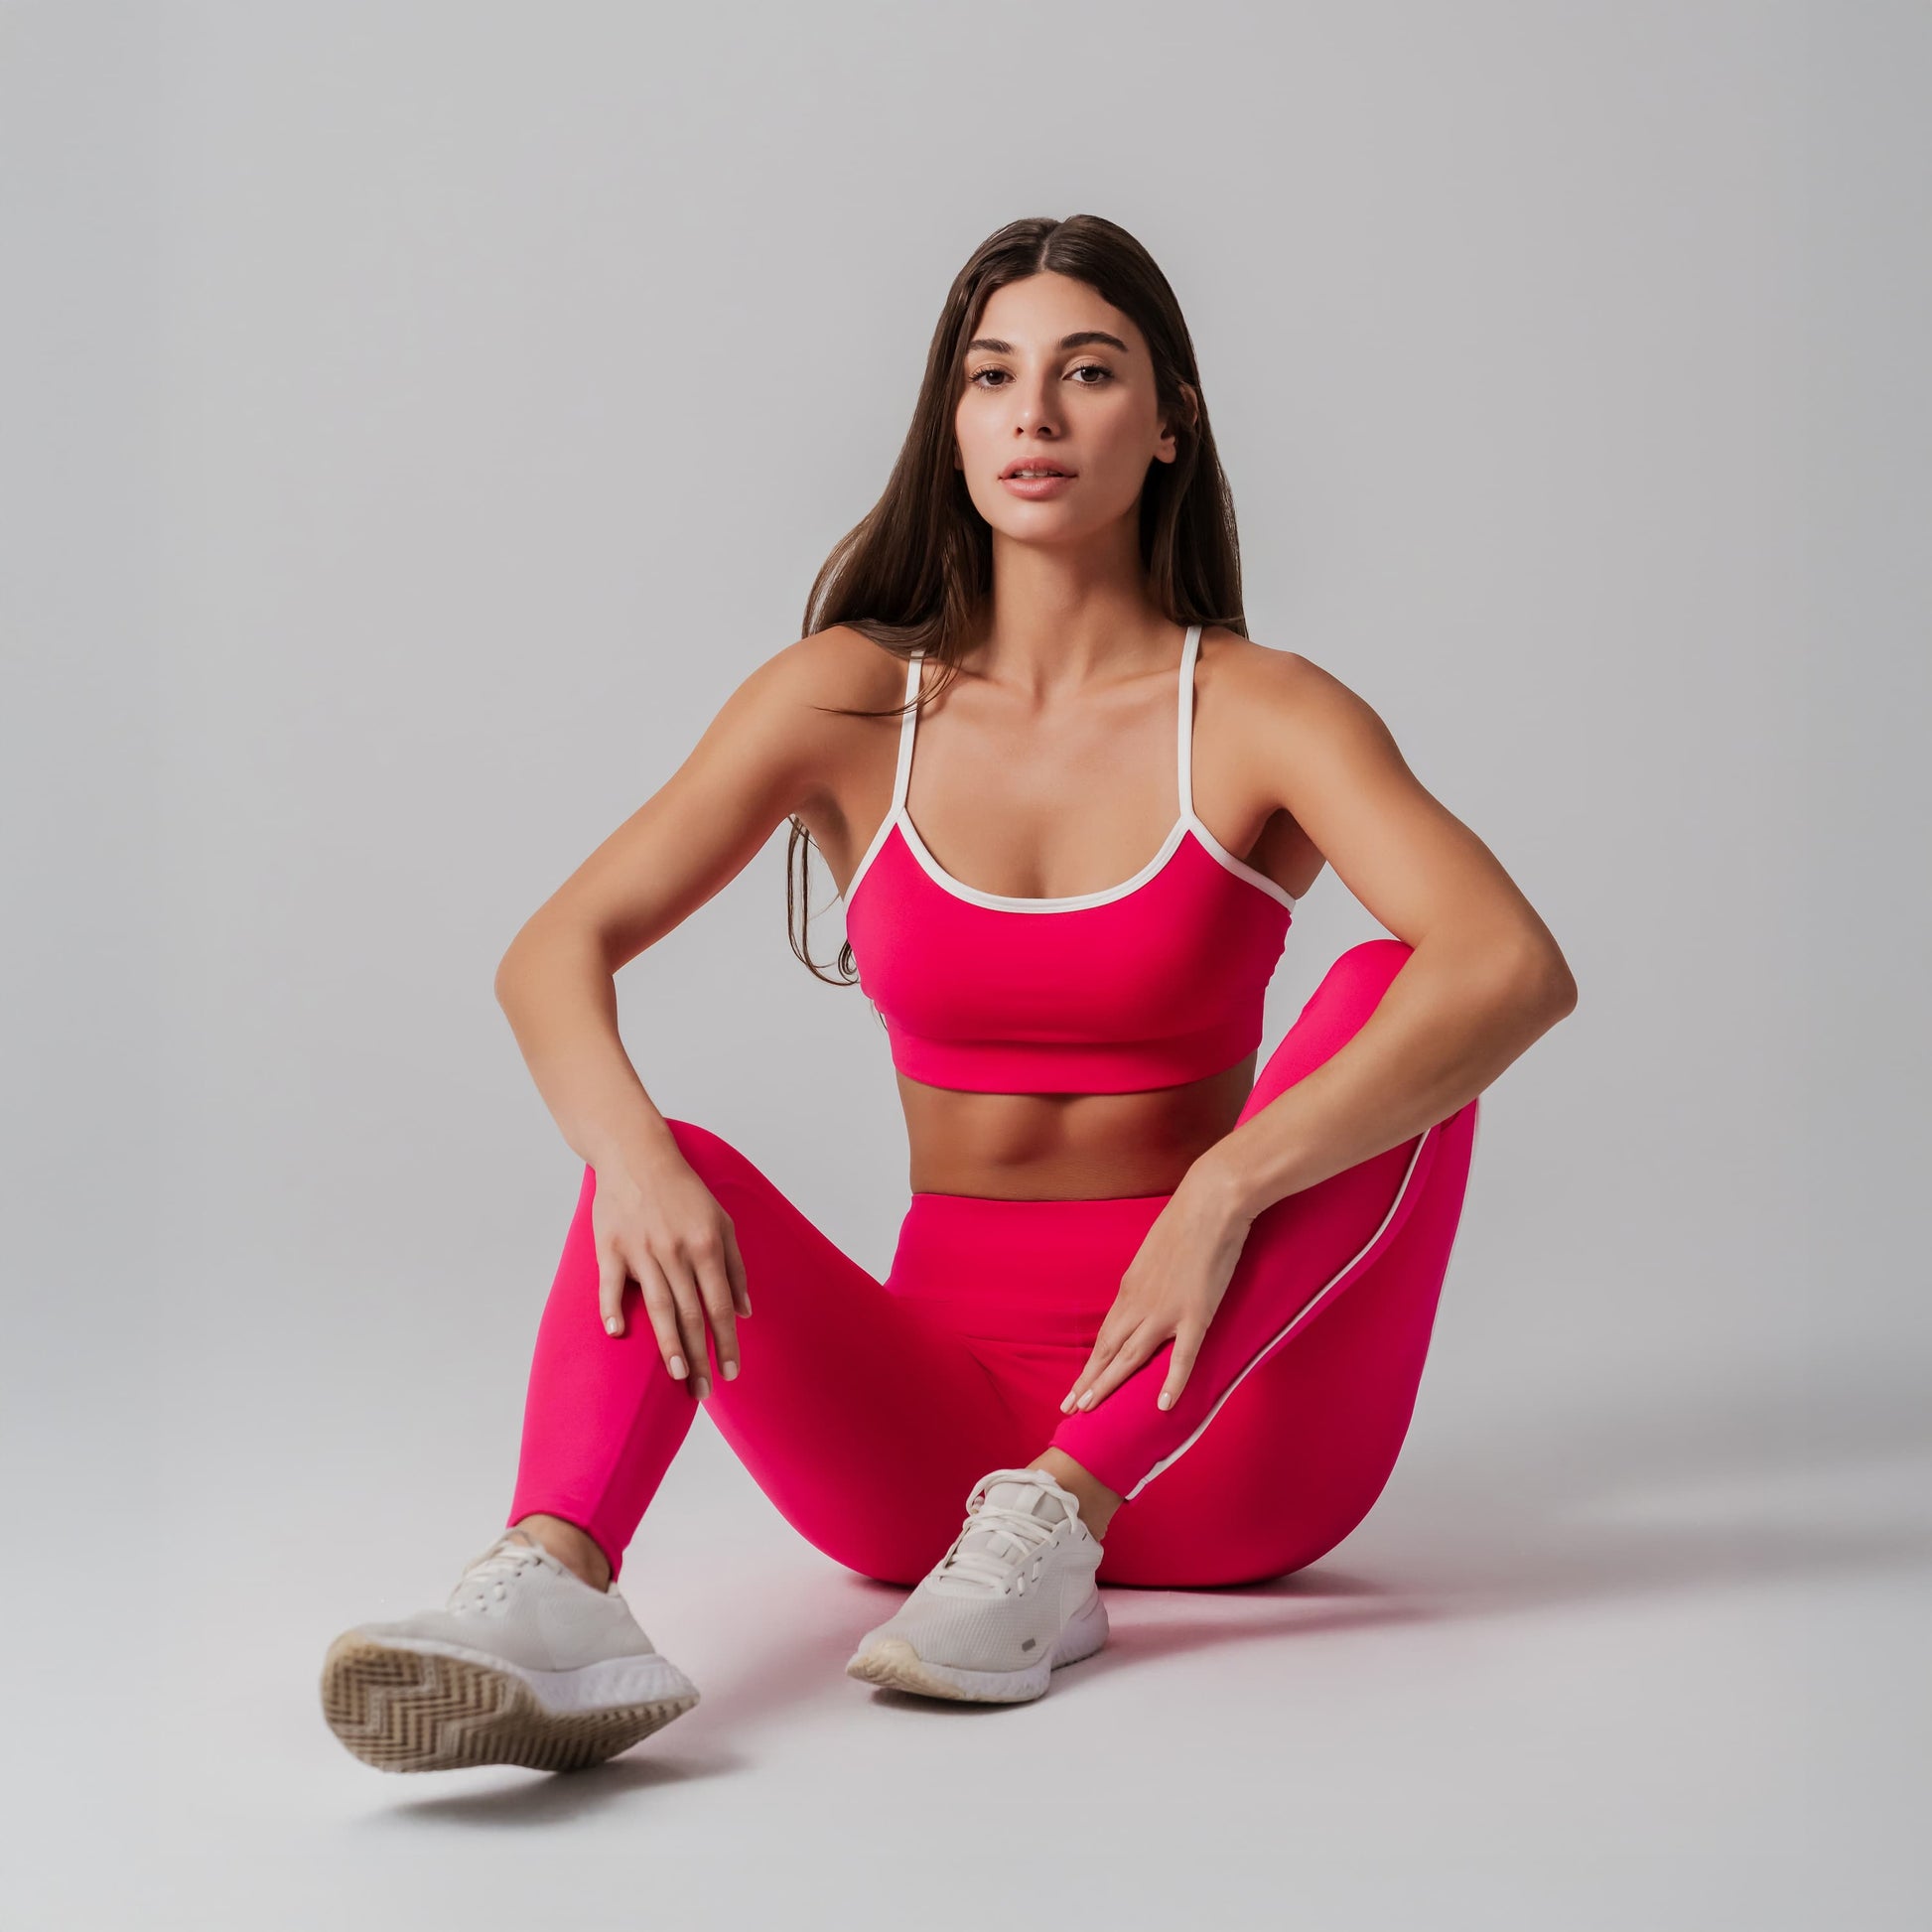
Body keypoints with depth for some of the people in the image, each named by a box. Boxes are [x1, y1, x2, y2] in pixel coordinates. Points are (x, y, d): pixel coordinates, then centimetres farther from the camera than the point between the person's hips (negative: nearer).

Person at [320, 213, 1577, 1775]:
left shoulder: (1258, 714, -4)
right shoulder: (852, 702, 3)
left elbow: (1519, 968, -22)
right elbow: (555, 952, -6)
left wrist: (1225, 1193, -33)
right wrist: (633, 1158, -28)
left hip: (1210, 1434, -1)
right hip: (942, 1403, 2)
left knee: (1400, 992, -23)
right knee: (675, 1168, -22)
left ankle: (1052, 1528, -32)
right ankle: (547, 1595, -49)